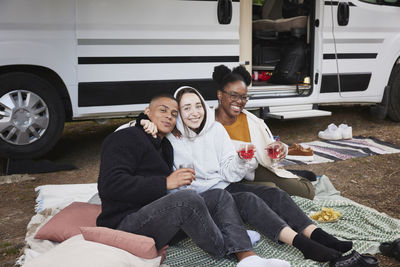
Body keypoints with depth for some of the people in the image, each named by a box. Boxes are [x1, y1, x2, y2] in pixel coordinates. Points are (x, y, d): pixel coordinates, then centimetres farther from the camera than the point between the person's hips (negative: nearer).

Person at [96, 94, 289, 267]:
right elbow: (110, 185, -19)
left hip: (157, 219, 10)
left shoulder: (165, 146, 26)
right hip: (125, 225, -9)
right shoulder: (127, 137, -4)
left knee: (221, 196, 3)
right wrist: (165, 183, -20)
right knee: (188, 199, -33)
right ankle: (224, 249, -6)